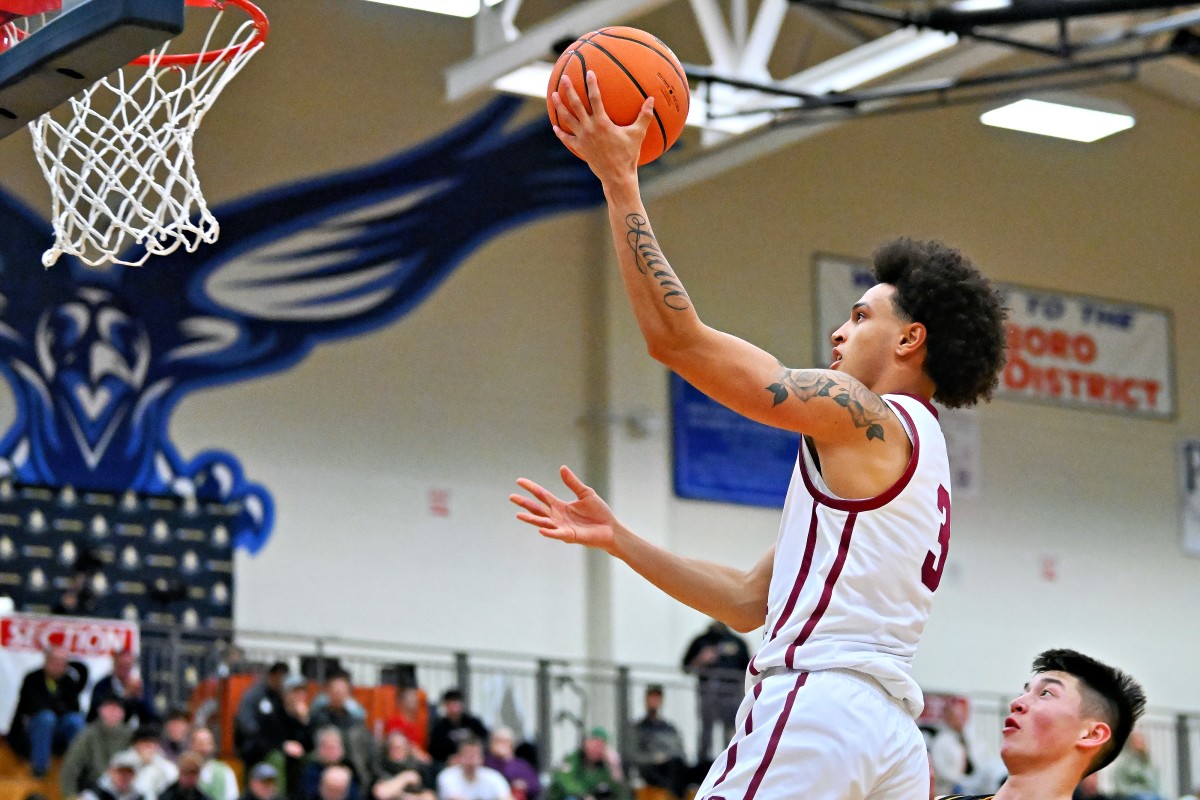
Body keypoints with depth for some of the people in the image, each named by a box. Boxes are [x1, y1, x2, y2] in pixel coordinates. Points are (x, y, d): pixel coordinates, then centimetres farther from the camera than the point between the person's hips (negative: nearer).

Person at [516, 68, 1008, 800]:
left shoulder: (870, 419, -1)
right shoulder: (918, 452, 27)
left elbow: (675, 334, -6)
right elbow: (749, 601, 26)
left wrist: (620, 178, 0)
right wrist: (618, 539, 23)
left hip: (817, 702, -10)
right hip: (890, 732, 10)